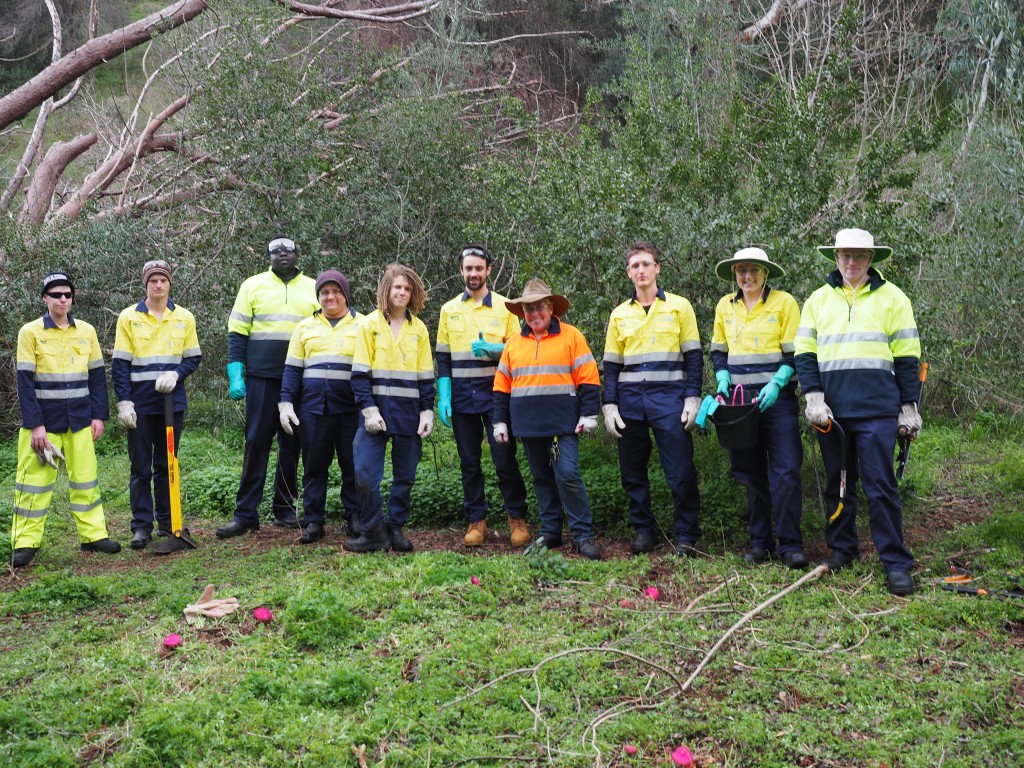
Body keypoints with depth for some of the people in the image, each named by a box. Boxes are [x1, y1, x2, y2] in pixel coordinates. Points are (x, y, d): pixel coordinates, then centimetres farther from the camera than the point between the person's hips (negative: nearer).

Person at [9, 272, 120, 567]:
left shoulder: (86, 331, 6)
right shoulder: (30, 332, -4)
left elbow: (97, 376, 9)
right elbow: (25, 381, -7)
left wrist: (99, 415, 3)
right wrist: (35, 424, -13)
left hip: (80, 419, 3)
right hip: (45, 419, -3)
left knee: (85, 477, 7)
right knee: (35, 478, 0)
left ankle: (93, 535, 14)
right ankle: (25, 543, 6)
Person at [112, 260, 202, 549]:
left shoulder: (184, 318, 4)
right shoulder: (129, 317, -1)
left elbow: (193, 358, 7)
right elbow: (119, 364, -2)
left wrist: (175, 374, -12)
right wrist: (123, 402, -8)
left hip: (172, 401, 2)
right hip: (140, 403, -2)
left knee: (166, 464, 10)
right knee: (141, 467, 2)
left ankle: (167, 521, 18)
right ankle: (142, 526, 7)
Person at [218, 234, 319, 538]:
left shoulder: (313, 288, 9)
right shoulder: (253, 285, 5)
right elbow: (237, 333, 3)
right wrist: (235, 376, -6)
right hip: (261, 378, -2)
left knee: (291, 444, 7)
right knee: (256, 442, -3)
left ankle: (285, 509, 16)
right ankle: (245, 513, 2)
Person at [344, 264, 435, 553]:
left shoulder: (419, 328, 9)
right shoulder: (370, 323, 2)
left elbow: (425, 375, 10)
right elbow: (360, 372, -3)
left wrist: (427, 411, 2)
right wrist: (369, 409, -11)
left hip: (409, 412, 2)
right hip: (377, 409, -2)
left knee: (405, 476, 7)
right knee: (365, 472, -9)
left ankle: (396, 528, 19)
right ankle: (373, 532, 2)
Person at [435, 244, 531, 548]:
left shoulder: (504, 306, 3)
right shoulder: (449, 310, 9)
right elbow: (443, 358, 9)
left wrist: (491, 348, -17)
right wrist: (443, 398, -1)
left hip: (496, 395, -2)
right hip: (461, 399, 2)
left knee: (505, 460, -2)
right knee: (470, 463, 7)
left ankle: (517, 518, 12)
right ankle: (477, 520, 16)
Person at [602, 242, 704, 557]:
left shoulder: (679, 306, 5)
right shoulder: (619, 314, 12)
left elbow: (693, 356, 4)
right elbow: (611, 365, 12)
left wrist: (692, 398, -5)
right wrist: (609, 406, 3)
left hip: (669, 396, -3)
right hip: (630, 399, 3)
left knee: (681, 472, -6)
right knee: (632, 472, 6)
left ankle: (686, 536, 4)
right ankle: (643, 530, 18)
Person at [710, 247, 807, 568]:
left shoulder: (784, 302, -2)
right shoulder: (725, 306, 10)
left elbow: (795, 353, -3)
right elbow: (718, 351, 17)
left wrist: (776, 384, -17)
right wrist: (723, 379, -2)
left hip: (777, 396, -4)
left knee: (786, 472, -9)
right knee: (750, 474, 8)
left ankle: (789, 545, -3)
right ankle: (760, 542, 17)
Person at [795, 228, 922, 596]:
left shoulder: (892, 297, 4)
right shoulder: (819, 299, 10)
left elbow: (906, 357, 4)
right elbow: (804, 353, 7)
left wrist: (908, 407, 1)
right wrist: (814, 397, -5)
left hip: (877, 410, -3)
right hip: (831, 409, 3)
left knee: (880, 485, -4)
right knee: (838, 483, 11)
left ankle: (896, 562, 2)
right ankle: (841, 548, 25)